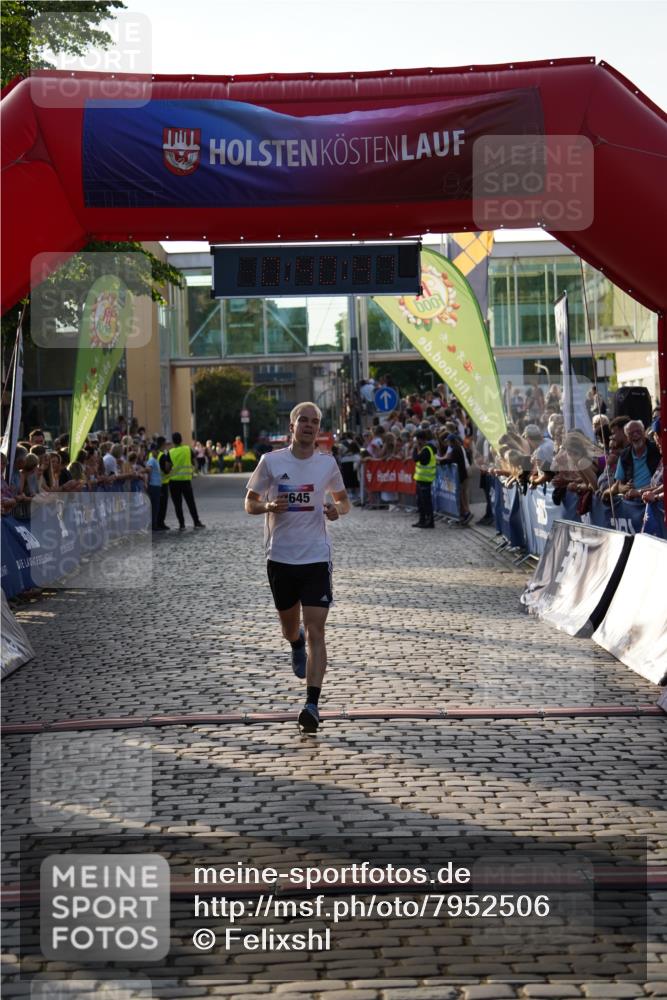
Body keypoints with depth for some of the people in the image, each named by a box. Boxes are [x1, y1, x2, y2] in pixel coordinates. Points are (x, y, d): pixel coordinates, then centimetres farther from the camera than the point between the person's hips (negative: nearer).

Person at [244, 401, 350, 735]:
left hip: (316, 557, -1)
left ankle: (312, 705, -11)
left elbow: (344, 500, 17)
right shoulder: (271, 461, -2)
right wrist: (269, 506, -18)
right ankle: (297, 645, 56)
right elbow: (249, 503, 4)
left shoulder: (327, 463, 2)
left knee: (315, 632, -11)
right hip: (280, 557, 1)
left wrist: (337, 510, -7)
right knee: (289, 628, 17)